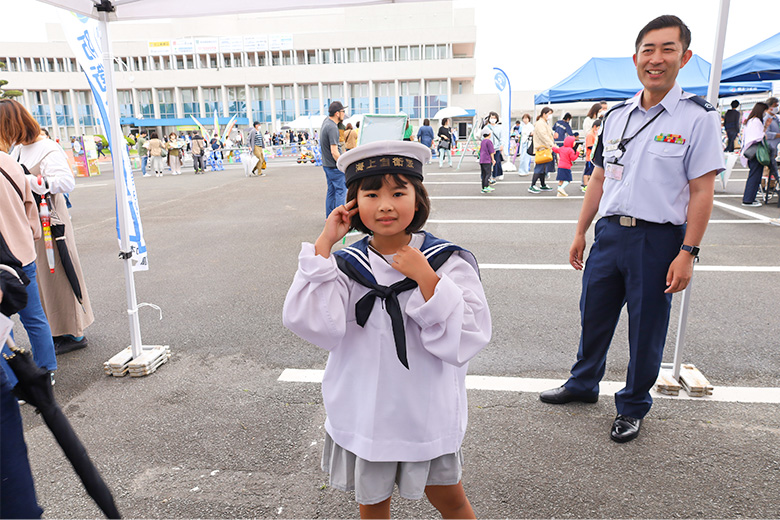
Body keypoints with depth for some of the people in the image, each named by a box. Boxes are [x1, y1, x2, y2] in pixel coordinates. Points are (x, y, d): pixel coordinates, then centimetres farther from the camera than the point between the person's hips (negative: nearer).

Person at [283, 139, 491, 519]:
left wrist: (426, 278, -28)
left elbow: (468, 338, -19)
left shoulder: (447, 262, -12)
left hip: (427, 414, -1)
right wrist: (324, 245, -22)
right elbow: (313, 325, -24)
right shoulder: (346, 266, -8)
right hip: (363, 414, 1)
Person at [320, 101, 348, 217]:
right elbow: (334, 152, -24)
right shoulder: (332, 128, -22)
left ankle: (329, 217, 22)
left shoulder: (326, 120, 5)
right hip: (334, 166, -9)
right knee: (341, 190, -2)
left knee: (331, 190, 16)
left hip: (326, 164, 9)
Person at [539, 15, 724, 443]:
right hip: (610, 231, 4)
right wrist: (581, 232, 11)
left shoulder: (698, 117, -5)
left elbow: (702, 192, -8)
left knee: (646, 330, 8)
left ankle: (632, 407, 29)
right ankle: (583, 383, 38)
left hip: (659, 238, -4)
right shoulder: (616, 116, 8)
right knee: (594, 315, 16)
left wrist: (687, 253, -14)